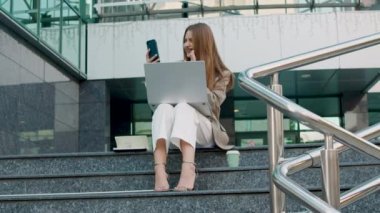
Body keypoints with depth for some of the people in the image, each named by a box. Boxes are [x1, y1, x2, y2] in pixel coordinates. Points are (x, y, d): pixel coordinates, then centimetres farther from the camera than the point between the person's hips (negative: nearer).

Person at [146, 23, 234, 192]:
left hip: (204, 130, -2)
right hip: (175, 130, 2)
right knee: (163, 107, -33)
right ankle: (159, 170, -56)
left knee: (183, 107, -36)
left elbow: (212, 103, -8)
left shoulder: (221, 74, 10)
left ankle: (188, 169, -60)